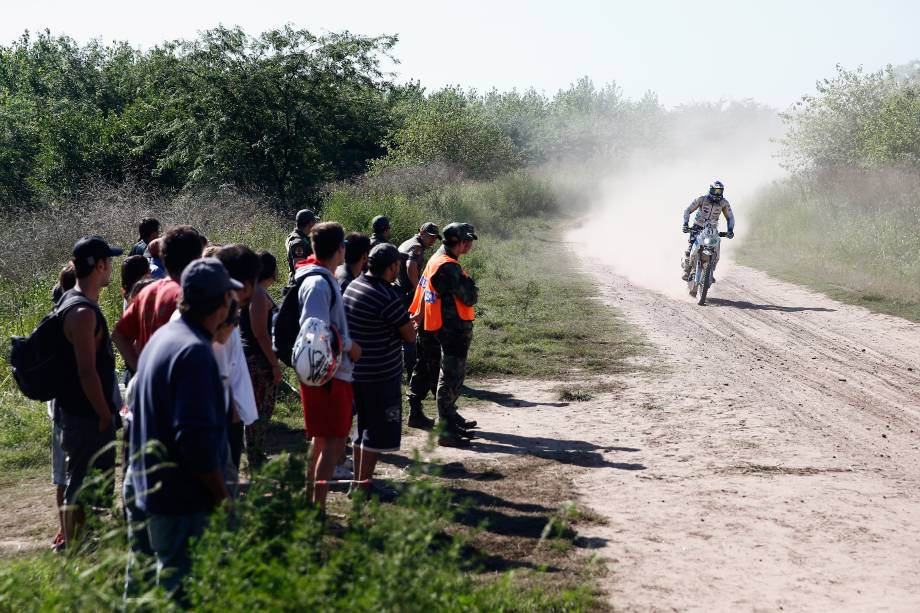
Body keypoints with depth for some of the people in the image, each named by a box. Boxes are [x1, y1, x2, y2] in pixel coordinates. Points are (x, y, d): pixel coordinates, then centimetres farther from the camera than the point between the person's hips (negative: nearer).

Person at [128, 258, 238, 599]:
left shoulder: (163, 337, 11)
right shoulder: (195, 352, -22)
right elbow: (197, 438, -26)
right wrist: (222, 496, -15)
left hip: (152, 490, 10)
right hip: (184, 500, -10)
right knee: (182, 588, -2)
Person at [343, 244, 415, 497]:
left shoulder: (353, 286, 4)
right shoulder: (388, 297, -22)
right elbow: (410, 336, -15)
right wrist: (408, 325, 9)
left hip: (355, 370, 8)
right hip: (381, 375, -8)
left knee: (364, 428, 20)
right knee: (378, 432, 2)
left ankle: (358, 480, 28)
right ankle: (364, 485, 6)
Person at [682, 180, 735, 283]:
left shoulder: (724, 203, -9)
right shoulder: (702, 199, -15)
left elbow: (730, 217, -4)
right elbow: (687, 210, -13)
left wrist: (730, 230, -22)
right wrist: (685, 224, -27)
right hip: (697, 228, -2)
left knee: (715, 253, -11)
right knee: (690, 249, -18)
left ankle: (710, 274, 11)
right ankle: (686, 271, 2)